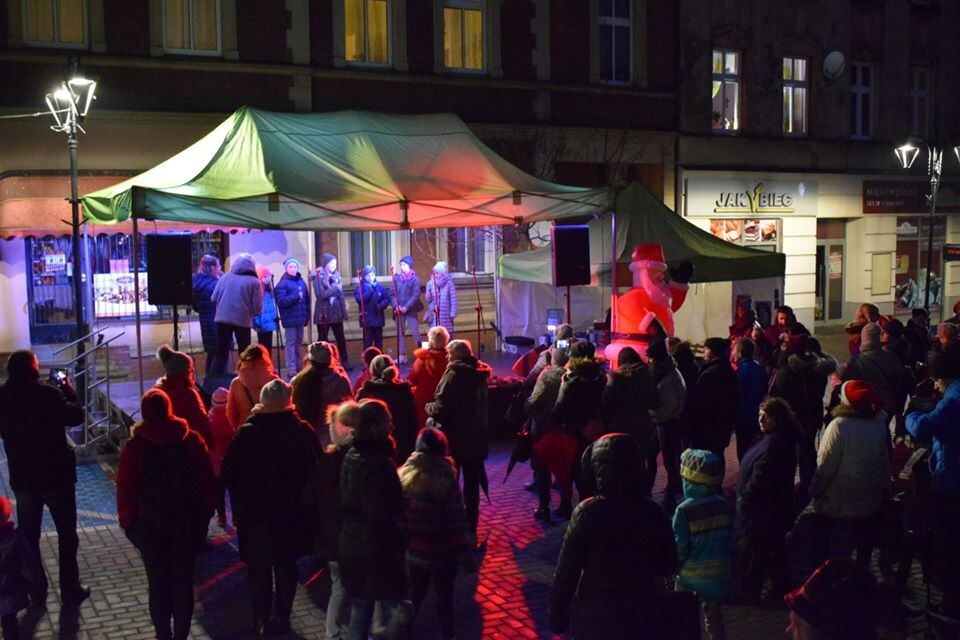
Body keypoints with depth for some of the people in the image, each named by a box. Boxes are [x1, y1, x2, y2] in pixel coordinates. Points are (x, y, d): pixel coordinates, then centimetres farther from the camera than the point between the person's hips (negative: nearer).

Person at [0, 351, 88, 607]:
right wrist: (68, 391, 3)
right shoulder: (48, 394, -20)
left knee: (28, 536, 16)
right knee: (67, 535, 9)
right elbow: (76, 416, -11)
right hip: (57, 475, -4)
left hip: (22, 477, 4)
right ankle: (70, 590, 14)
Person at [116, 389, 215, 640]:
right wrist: (205, 514, 10)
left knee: (158, 583, 10)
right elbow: (207, 480, 0)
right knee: (183, 581, 11)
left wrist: (127, 521, 5)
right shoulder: (192, 440, -4)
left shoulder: (135, 445, -9)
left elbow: (125, 488, -6)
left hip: (150, 523, -1)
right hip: (188, 521, 2)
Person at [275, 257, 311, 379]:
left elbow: (307, 299, 11)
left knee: (299, 342, 13)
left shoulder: (301, 282, 9)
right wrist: (296, 296, -18)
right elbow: (281, 301, -15)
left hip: (300, 317, 5)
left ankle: (299, 366, 22)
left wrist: (307, 315, 5)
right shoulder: (282, 283, -7)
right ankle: (291, 369, -1)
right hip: (290, 318, -5)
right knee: (291, 343, -4)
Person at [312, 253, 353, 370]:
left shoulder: (336, 276, 10)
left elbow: (340, 294, 12)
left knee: (341, 338, 5)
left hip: (336, 312, 5)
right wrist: (336, 289, -16)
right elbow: (321, 295, -18)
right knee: (323, 340, 5)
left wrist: (344, 311, 7)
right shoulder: (318, 277, -7)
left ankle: (344, 362, 12)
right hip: (324, 313, -5)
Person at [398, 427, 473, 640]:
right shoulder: (447, 480, -18)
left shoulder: (405, 476, -6)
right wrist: (464, 552, -8)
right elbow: (457, 522, -16)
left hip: (415, 549, 4)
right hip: (442, 551, -4)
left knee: (415, 594, 21)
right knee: (444, 598, 11)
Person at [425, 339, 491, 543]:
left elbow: (441, 407, -22)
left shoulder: (453, 374, -17)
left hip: (454, 437, -7)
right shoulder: (480, 374, 6)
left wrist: (429, 407, -3)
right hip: (476, 436, 7)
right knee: (472, 483, 14)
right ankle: (471, 528, 20)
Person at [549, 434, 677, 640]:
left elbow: (566, 573, -13)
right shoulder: (655, 515, -10)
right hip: (643, 616, 2)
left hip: (595, 617, -2)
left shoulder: (587, 513, -18)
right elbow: (667, 569, 4)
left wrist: (557, 616, -1)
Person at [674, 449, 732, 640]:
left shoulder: (684, 510, -21)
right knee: (714, 613, 21)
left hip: (691, 574, -4)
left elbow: (680, 546, -17)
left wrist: (674, 567, -1)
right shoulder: (722, 505, -6)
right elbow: (730, 537, 4)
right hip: (719, 572, 5)